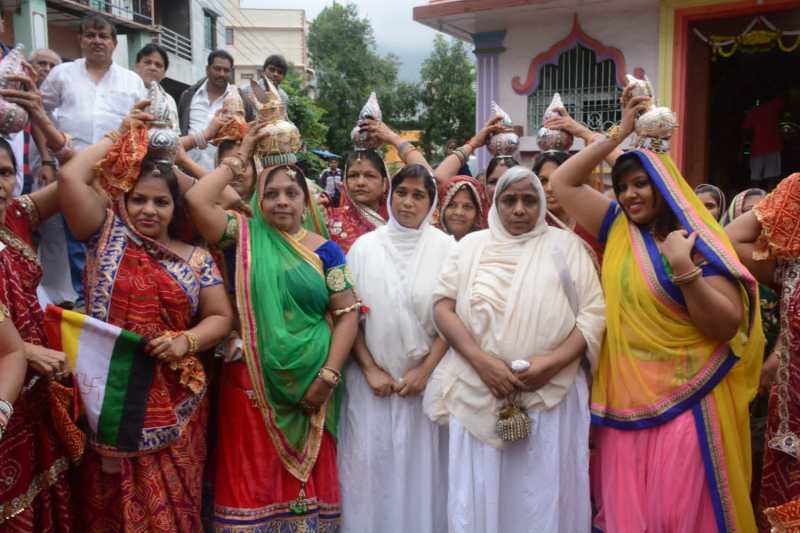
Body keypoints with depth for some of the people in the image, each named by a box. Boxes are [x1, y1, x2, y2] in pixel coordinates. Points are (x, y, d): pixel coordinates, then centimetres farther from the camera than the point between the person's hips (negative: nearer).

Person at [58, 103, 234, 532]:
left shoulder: (196, 260, 6)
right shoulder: (107, 238, 3)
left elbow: (220, 317, 6)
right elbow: (70, 177, -7)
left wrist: (187, 341, -13)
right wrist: (119, 135, 1)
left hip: (172, 405, 1)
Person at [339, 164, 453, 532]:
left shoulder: (445, 247, 0)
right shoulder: (365, 246, 3)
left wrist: (425, 370, -8)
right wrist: (370, 370, -5)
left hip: (425, 378, 0)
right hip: (371, 380, 1)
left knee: (421, 466, 6)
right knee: (369, 464, 4)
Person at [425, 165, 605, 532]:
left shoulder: (565, 245, 5)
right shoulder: (471, 245, 9)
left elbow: (593, 313, 0)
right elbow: (442, 307, 2)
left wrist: (553, 362, -14)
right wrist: (481, 360, -13)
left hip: (551, 394, -1)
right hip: (477, 393, 1)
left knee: (544, 496, 7)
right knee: (477, 496, 8)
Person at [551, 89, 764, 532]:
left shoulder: (698, 244, -5)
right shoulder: (618, 229, 8)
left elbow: (728, 326, -11)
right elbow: (562, 183, 7)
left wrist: (683, 269, -23)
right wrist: (620, 133, 3)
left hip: (687, 404, -4)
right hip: (626, 400, 4)